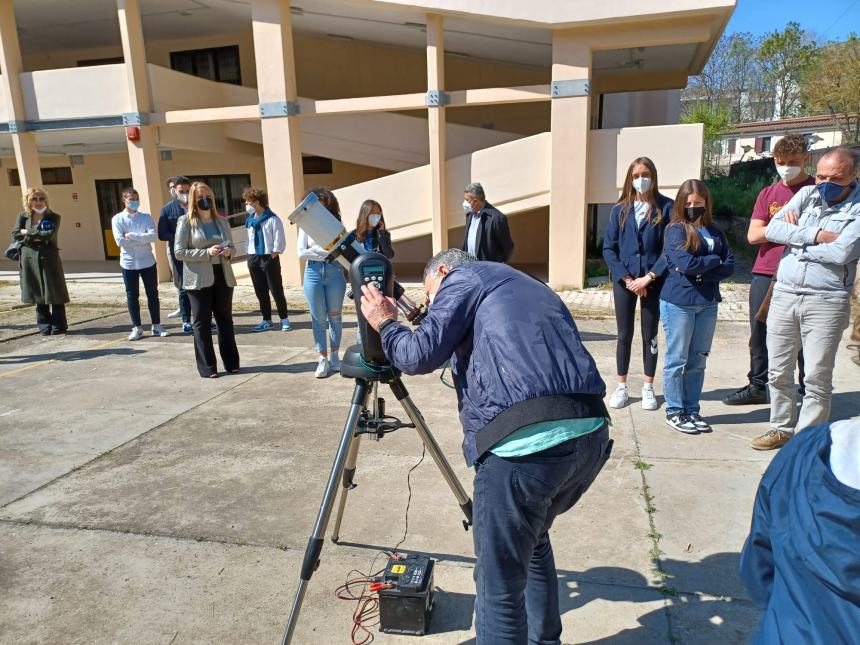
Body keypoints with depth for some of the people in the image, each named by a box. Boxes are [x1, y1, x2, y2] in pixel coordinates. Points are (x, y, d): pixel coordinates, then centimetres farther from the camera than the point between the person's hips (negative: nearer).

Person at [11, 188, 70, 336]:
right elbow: (15, 235, -3)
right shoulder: (23, 216, 7)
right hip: (30, 259, 2)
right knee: (38, 294, 8)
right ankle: (44, 326, 15)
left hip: (49, 259, -2)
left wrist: (28, 232, -8)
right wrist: (38, 237, -11)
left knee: (55, 293, 1)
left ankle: (59, 326, 9)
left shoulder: (53, 217, 0)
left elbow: (49, 234, -16)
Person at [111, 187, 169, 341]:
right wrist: (143, 239, -12)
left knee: (152, 293, 8)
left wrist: (132, 236, -16)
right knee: (132, 295, 6)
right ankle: (137, 328, 16)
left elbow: (153, 236, -13)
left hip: (147, 262, 1)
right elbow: (120, 241, -13)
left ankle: (156, 325, 18)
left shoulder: (146, 217, 2)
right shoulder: (117, 219, -1)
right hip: (128, 263, -1)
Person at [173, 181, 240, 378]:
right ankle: (207, 367, 9)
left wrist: (228, 251, -6)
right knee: (202, 322, 2)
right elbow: (179, 252, -9)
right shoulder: (186, 222, -3)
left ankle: (231, 363, 19)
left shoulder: (222, 221, 10)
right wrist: (206, 252, -19)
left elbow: (231, 245, 18)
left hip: (222, 276, 4)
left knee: (225, 320, 10)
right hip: (199, 279, -4)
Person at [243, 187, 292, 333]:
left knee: (277, 291, -1)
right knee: (260, 292, 9)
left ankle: (284, 319, 7)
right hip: (253, 259, 7)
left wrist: (272, 258, -13)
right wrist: (250, 256, 8)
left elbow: (279, 242, -11)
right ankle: (267, 320, 18)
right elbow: (250, 238, 18)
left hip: (269, 259, -6)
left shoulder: (272, 219, -10)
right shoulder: (250, 219, 10)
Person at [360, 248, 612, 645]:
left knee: (500, 583, 7)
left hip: (525, 442, -8)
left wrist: (385, 323, 21)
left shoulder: (464, 278, 12)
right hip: (591, 434, 9)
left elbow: (420, 356, 2)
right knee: (532, 538, 31)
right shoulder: (531, 287, 33)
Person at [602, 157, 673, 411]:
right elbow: (608, 248, 1)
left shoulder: (666, 207, -2)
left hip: (654, 281, -1)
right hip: (624, 280, 2)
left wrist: (649, 277, -13)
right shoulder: (620, 209, 4)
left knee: (650, 335, 8)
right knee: (624, 335, 7)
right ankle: (622, 387, 18)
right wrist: (626, 278, -9)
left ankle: (648, 388, 20)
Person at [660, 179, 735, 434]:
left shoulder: (714, 232, 12)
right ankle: (674, 411, 12)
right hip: (679, 303, -5)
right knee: (677, 360, 2)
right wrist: (714, 261, -2)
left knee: (698, 361, 11)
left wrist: (702, 270, -13)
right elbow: (687, 264, -17)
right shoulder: (676, 230, -4)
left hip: (707, 303, 6)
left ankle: (692, 410, 22)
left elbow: (730, 266, 3)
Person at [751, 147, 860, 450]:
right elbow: (772, 229, -4)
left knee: (817, 378, 1)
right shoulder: (807, 194, 7)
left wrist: (796, 239, -8)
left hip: (827, 302, -4)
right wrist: (816, 235, -14)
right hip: (784, 296, 4)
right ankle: (782, 428, 28)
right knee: (778, 372, 12)